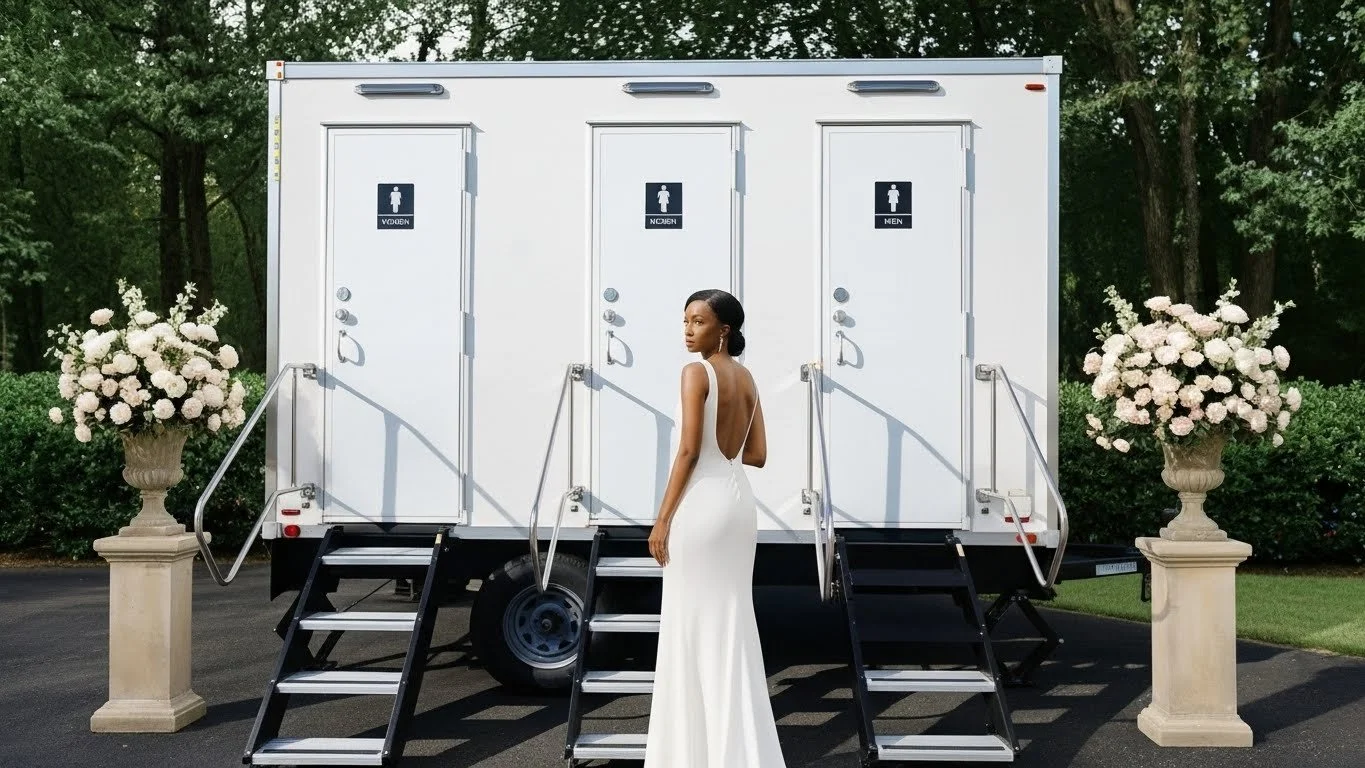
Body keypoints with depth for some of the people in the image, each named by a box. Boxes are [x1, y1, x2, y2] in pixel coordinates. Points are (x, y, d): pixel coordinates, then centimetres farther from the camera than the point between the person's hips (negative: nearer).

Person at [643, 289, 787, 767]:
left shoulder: (696, 373, -10)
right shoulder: (746, 378, 12)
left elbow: (688, 452, -16)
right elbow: (757, 455, 11)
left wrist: (662, 519, -12)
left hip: (703, 503, -8)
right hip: (739, 502, 8)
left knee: (694, 624, 1)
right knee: (732, 623, 13)